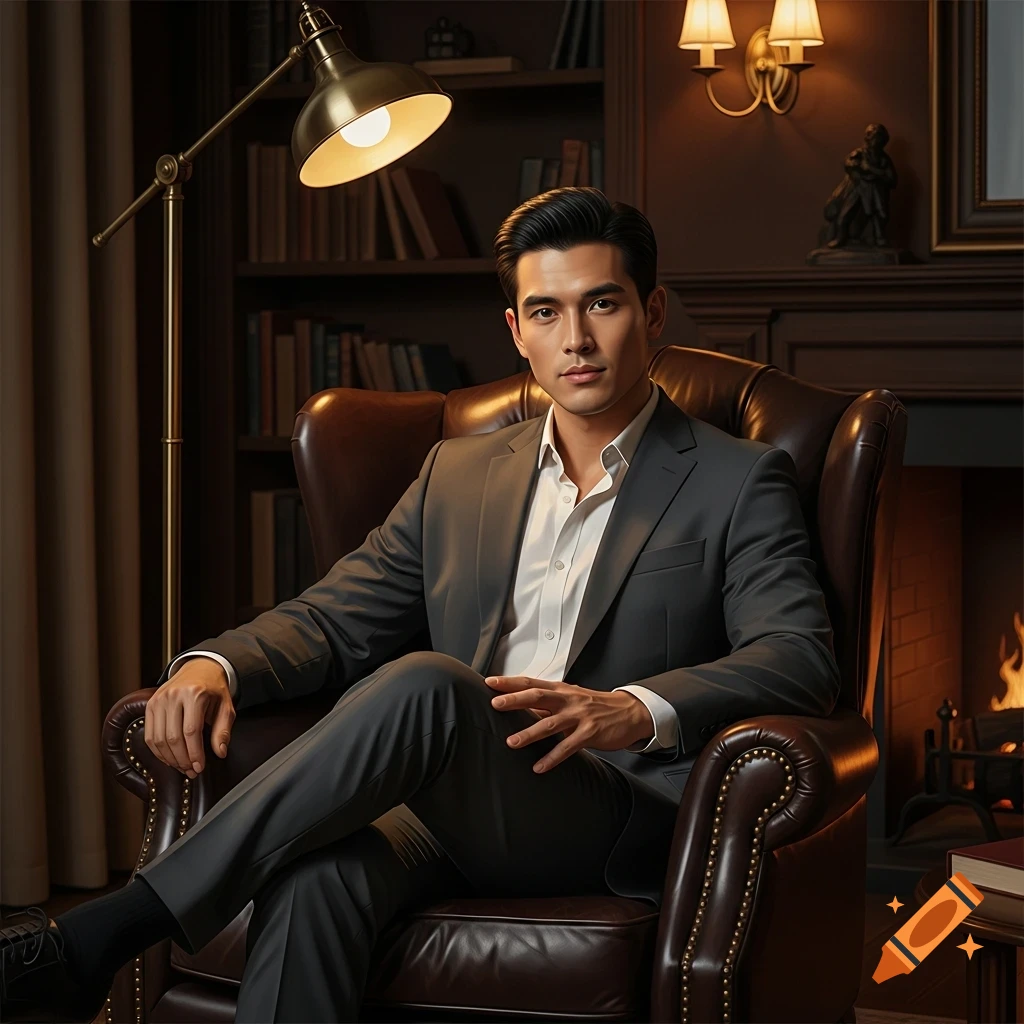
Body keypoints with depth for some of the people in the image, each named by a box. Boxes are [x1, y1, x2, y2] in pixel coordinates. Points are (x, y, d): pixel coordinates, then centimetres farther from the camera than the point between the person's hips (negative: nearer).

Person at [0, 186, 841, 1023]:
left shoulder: (740, 482, 7)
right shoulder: (458, 475, 22)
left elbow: (804, 656, -8)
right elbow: (332, 618, 18)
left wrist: (637, 710, -28)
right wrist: (215, 665, -5)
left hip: (620, 820, -4)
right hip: (455, 813, 4)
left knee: (425, 684, -34)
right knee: (313, 875, -34)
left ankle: (99, 936, -33)